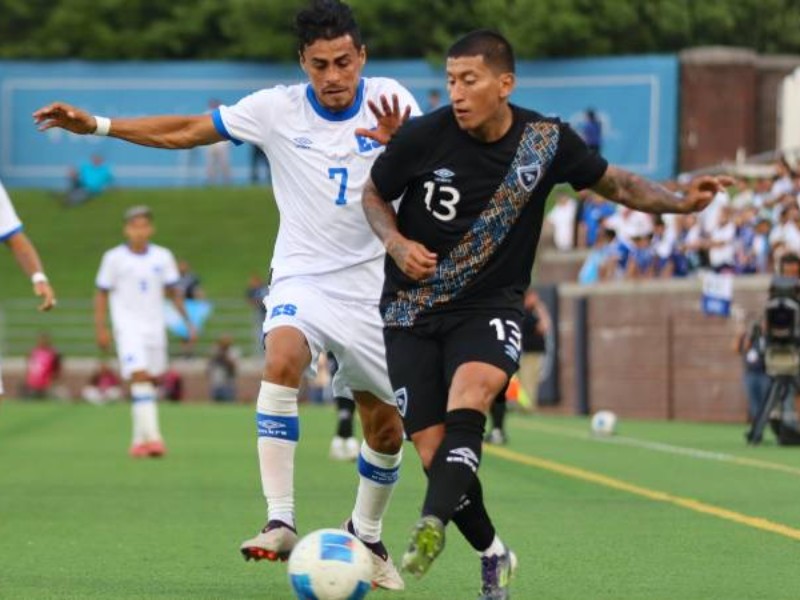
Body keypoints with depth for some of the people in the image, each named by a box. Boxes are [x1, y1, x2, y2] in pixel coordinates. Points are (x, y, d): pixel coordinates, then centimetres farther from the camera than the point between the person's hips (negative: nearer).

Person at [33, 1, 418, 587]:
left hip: (373, 286, 1)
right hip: (303, 279, -1)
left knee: (386, 430, 8)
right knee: (283, 361, -32)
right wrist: (97, 125, -2)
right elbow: (184, 132, 2)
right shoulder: (277, 109, -6)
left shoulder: (390, 100, -8)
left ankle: (366, 533, 36)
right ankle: (280, 523, -35)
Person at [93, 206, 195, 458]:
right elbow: (101, 293, 4)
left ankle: (139, 439, 20)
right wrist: (100, 328, -2)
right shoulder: (114, 258, -2)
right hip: (127, 326, -4)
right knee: (139, 377, -18)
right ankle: (152, 437, -27)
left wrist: (187, 321, 4)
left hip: (155, 327, 4)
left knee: (151, 380, 6)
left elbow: (173, 292, 12)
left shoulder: (162, 257, 5)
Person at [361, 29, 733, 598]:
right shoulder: (423, 137, -11)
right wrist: (397, 243, -12)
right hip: (413, 311, 1)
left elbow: (615, 183, 10)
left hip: (490, 305, 0)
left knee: (472, 387, -34)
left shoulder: (547, 140, -7)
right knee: (434, 451, -7)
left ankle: (432, 524, -48)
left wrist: (680, 202, -7)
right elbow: (374, 195, 8)